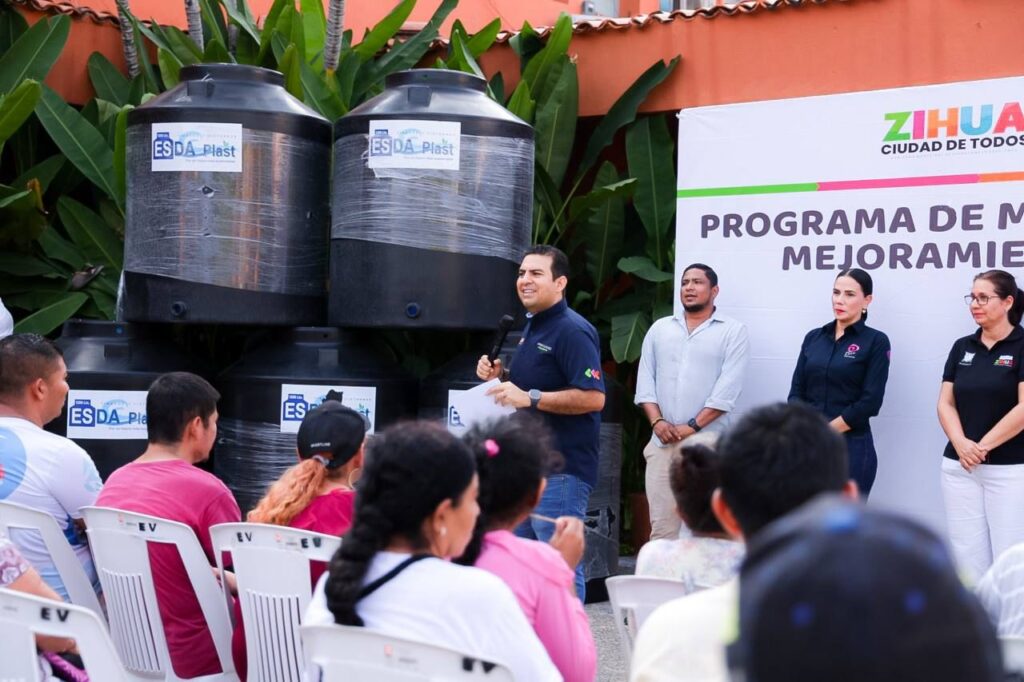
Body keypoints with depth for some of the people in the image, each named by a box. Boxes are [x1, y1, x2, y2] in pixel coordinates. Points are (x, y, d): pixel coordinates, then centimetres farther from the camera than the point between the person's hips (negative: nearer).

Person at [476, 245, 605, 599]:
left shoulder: (572, 331, -14)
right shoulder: (532, 328, 17)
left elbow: (593, 397, -23)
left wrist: (529, 397, -26)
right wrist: (499, 377, 11)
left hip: (561, 470, -10)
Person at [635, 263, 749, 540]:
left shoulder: (733, 331, 2)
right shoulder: (660, 328, 15)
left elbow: (728, 389, -7)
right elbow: (645, 380, 10)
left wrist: (693, 426, -13)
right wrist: (657, 421, -5)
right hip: (662, 444, 4)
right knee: (662, 527, 3)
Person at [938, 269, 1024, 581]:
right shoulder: (962, 347, 10)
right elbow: (946, 404, 6)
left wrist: (982, 446, -14)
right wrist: (961, 444, -12)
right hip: (959, 466, 5)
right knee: (967, 555, 6)